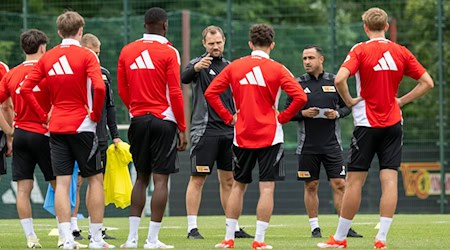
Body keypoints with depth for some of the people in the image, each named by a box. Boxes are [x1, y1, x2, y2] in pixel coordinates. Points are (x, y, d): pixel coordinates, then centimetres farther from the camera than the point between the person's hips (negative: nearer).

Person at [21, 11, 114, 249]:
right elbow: (99, 87, -21)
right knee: (95, 178, 7)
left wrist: (43, 115, 7)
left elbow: (26, 88, 3)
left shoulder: (47, 57, 6)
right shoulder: (86, 55, -8)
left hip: (56, 128, 4)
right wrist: (95, 114, -7)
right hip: (82, 126, -4)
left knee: (62, 182, 2)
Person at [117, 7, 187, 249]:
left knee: (141, 178, 14)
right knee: (160, 179, -2)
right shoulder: (168, 52, -7)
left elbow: (122, 91, 10)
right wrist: (182, 129, -4)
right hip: (163, 120, -5)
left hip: (138, 120, 5)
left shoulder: (127, 51, 6)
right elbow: (175, 93, -9)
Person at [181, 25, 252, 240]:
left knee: (229, 180, 9)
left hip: (228, 130, 6)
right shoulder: (199, 63, -4)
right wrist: (196, 68, -47)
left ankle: (233, 227, 13)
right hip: (205, 130, -6)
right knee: (198, 179, -6)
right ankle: (192, 228, -6)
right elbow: (184, 78, -27)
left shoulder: (229, 66, 15)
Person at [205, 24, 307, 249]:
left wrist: (228, 116, 5)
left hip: (242, 136, 3)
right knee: (267, 187, -1)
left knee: (238, 186, 14)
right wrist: (283, 117, -2)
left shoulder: (235, 67, 2)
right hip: (270, 136, -3)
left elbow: (210, 93, 1)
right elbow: (300, 97, -14)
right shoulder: (276, 69, -5)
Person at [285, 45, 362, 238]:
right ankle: (315, 228, 11)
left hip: (332, 144, 0)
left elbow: (347, 106, 12)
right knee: (311, 186, 4)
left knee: (339, 184, -4)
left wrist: (337, 113, -8)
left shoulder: (334, 81, 5)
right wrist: (303, 113, -13)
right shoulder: (298, 83, 3)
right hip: (308, 146, 0)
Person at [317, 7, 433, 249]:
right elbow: (427, 82, 5)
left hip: (367, 123, -3)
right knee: (389, 179, 0)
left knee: (354, 181, 2)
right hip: (393, 123, 3)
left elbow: (339, 79, -22)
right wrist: (401, 101, 7)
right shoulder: (401, 52, 4)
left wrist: (349, 101, -7)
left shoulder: (360, 50, -7)